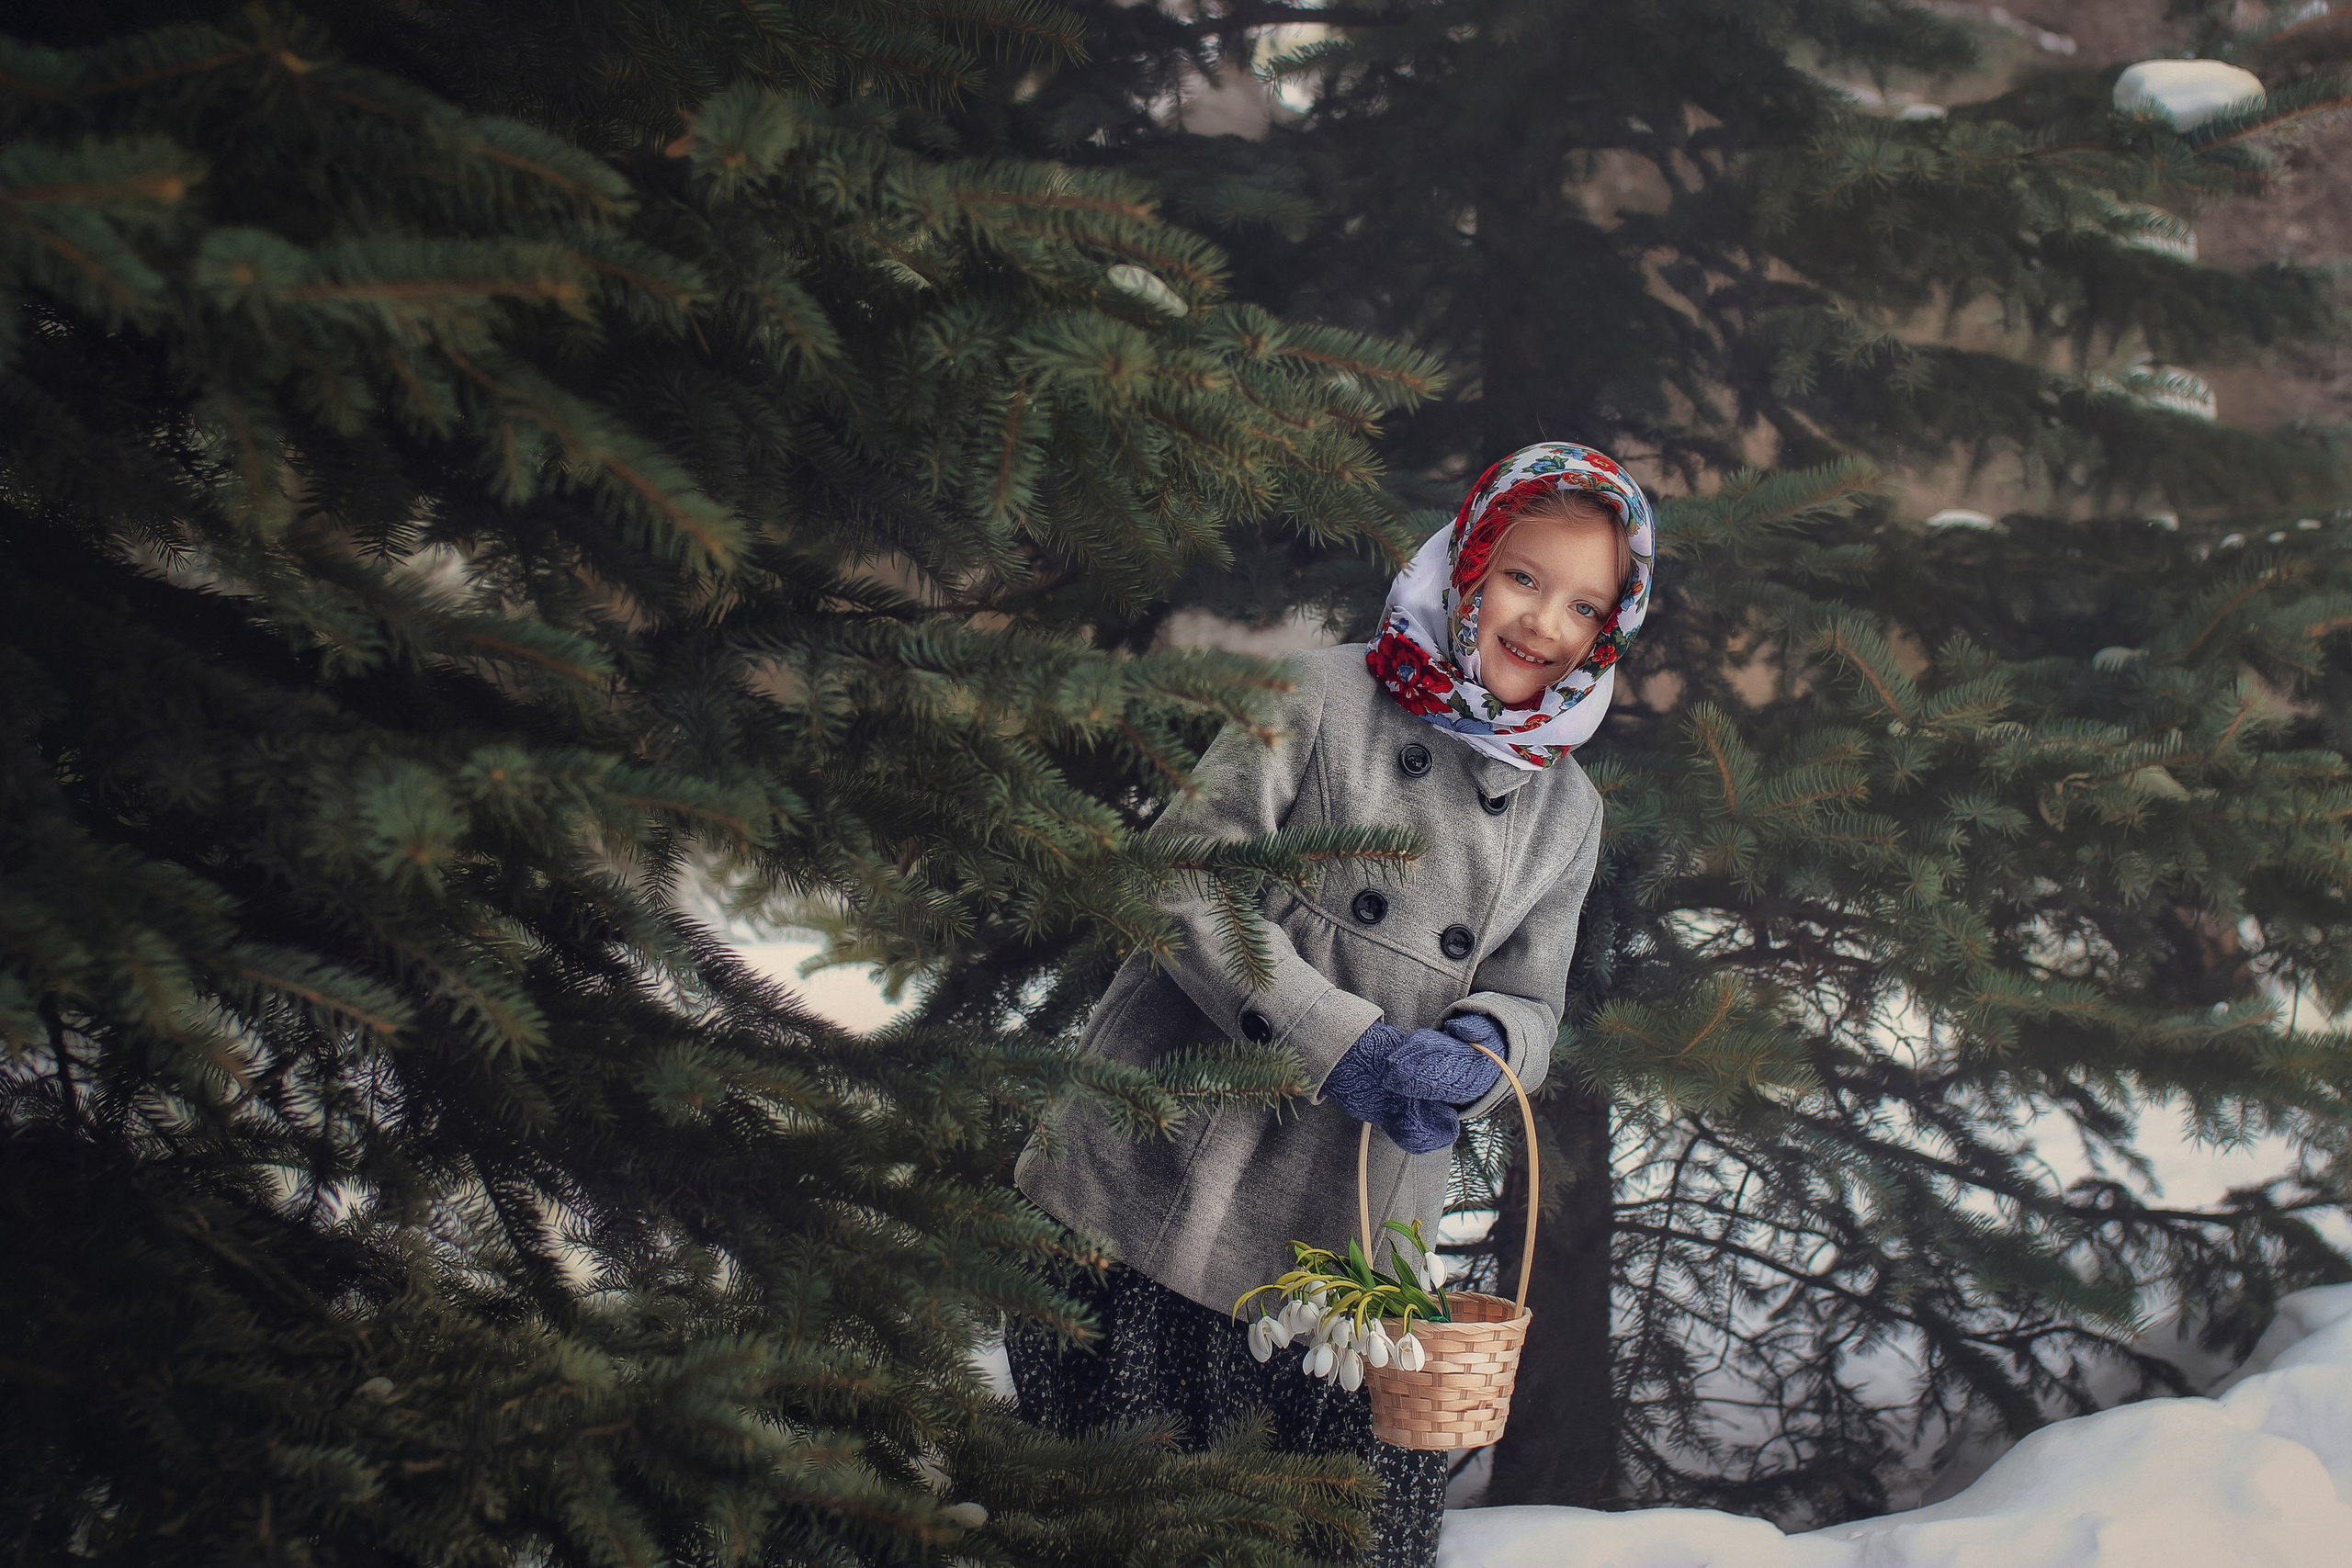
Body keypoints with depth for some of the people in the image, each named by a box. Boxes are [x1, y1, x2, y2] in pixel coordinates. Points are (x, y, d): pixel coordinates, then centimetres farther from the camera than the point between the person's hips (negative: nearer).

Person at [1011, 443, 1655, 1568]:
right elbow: (1184, 884, -10)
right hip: (1163, 1209, -4)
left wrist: (1475, 1051, -11)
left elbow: (1529, 1004, 14)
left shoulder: (1566, 810, 14)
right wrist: (1346, 1044, -18)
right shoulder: (1325, 697, -3)